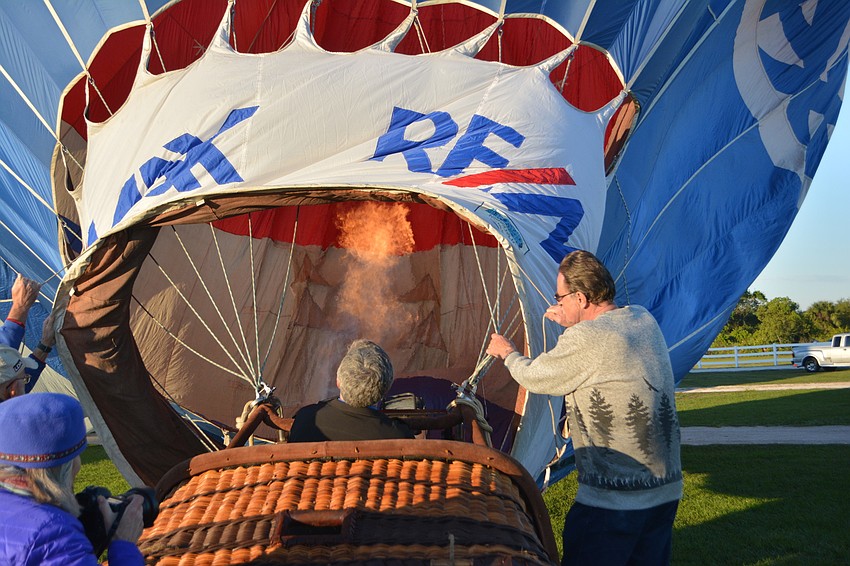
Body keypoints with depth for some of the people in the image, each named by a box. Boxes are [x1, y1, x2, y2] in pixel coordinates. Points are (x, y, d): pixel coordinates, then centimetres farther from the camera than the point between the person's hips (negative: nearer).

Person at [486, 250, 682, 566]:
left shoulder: (584, 341, -18)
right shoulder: (645, 320, 5)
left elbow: (533, 378, -2)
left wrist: (507, 353, 17)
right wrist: (573, 324, 24)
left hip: (612, 500, -8)